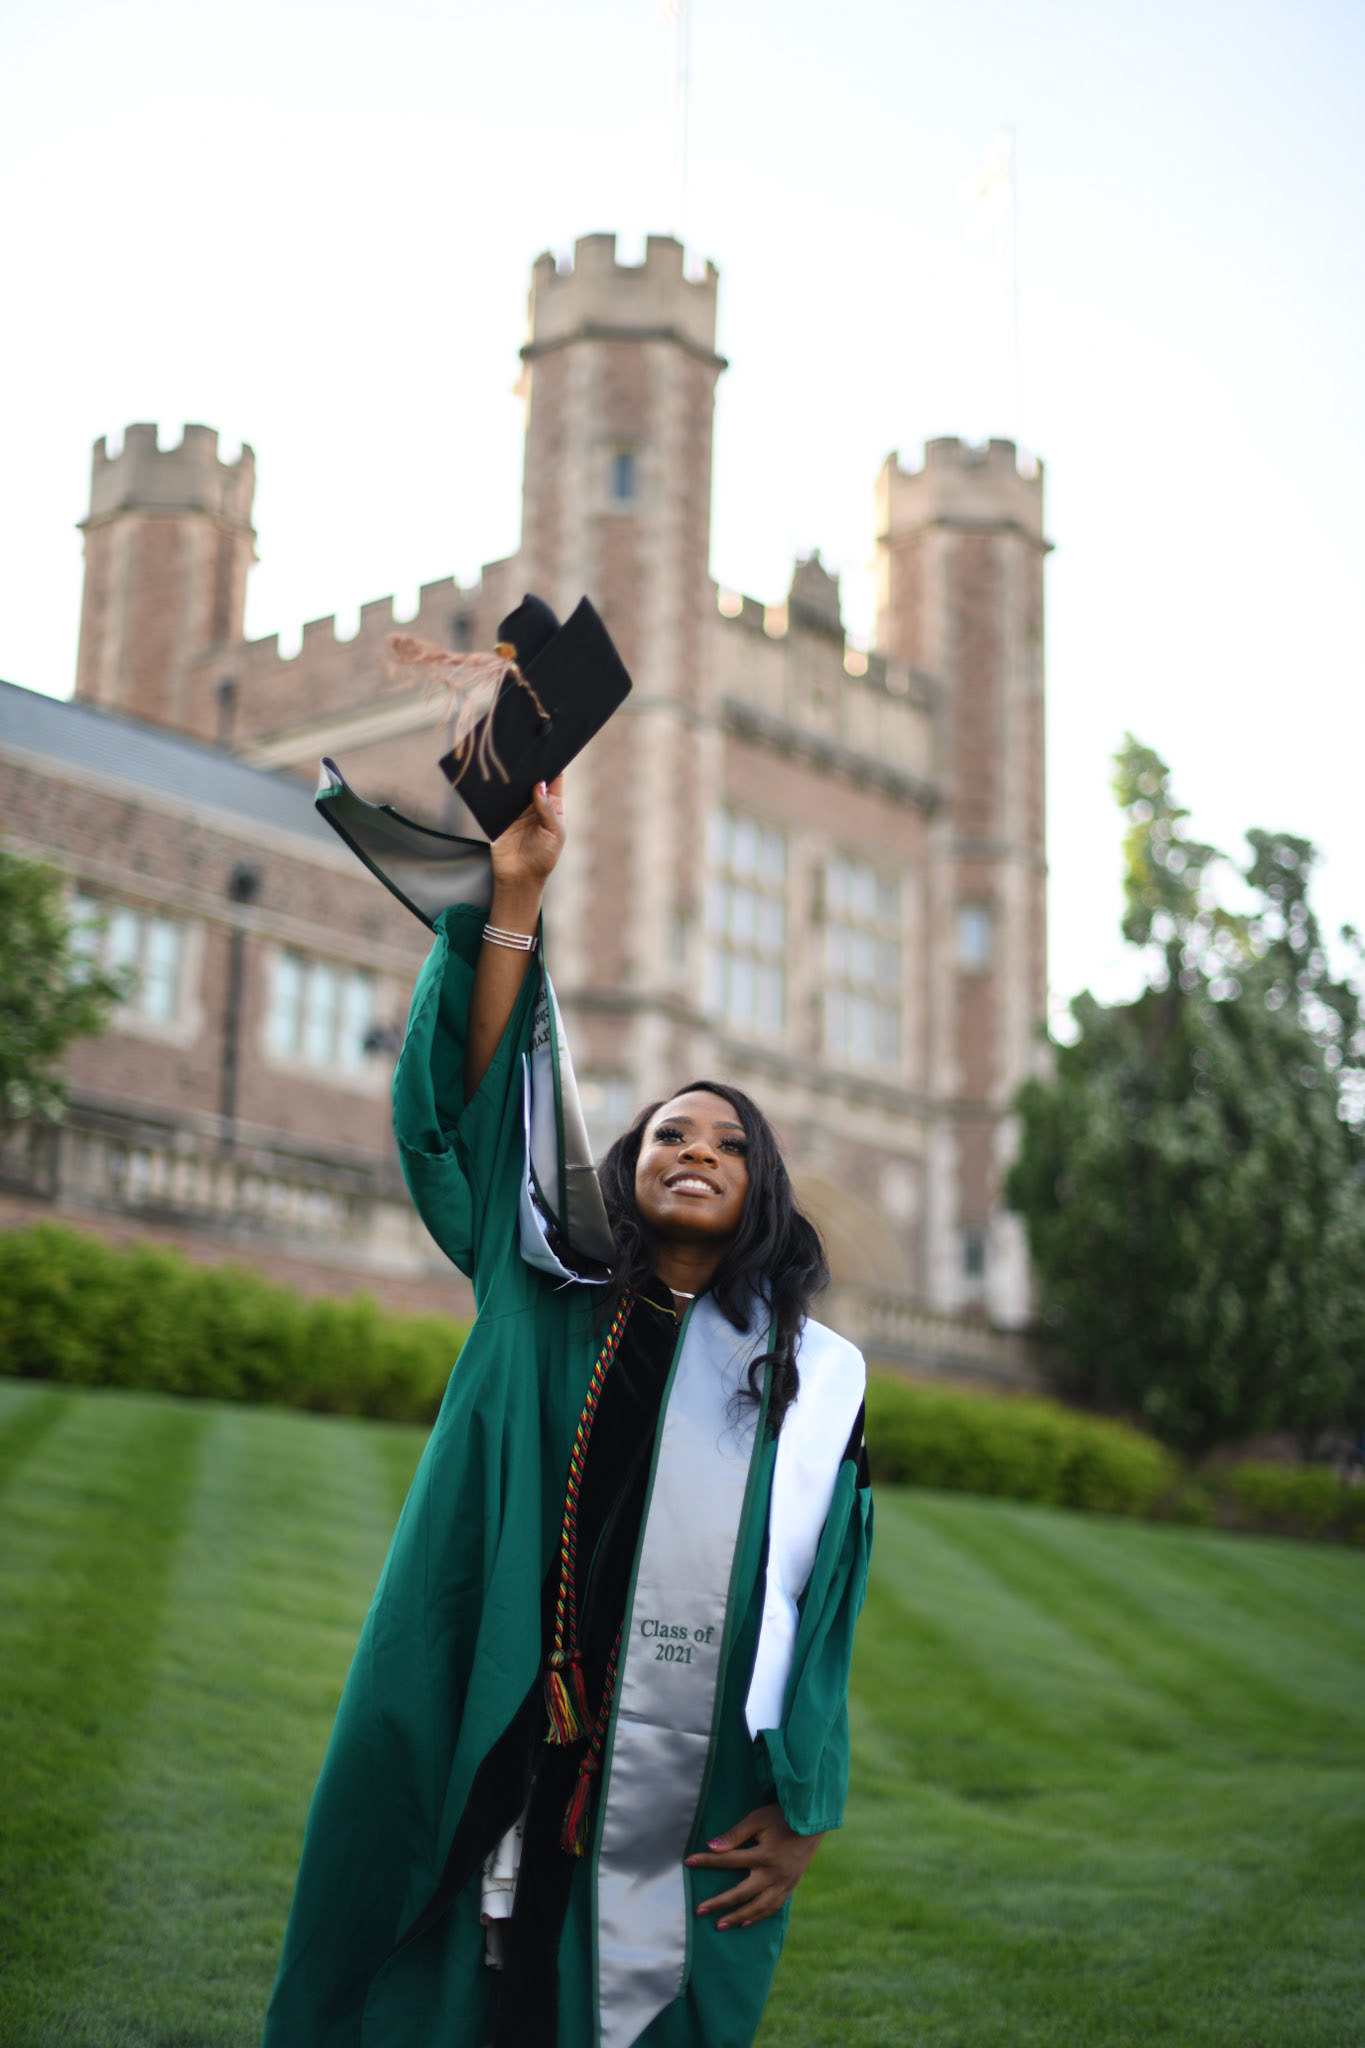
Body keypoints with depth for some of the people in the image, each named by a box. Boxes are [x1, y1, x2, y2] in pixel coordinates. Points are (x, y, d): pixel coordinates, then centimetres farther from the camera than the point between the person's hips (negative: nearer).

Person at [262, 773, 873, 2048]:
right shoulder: (546, 1295, 8)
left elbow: (820, 1610, 5)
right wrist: (512, 897, -13)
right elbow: (471, 1110, -4)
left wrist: (803, 1807, -2)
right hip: (490, 1761, 1)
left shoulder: (811, 1379, 7)